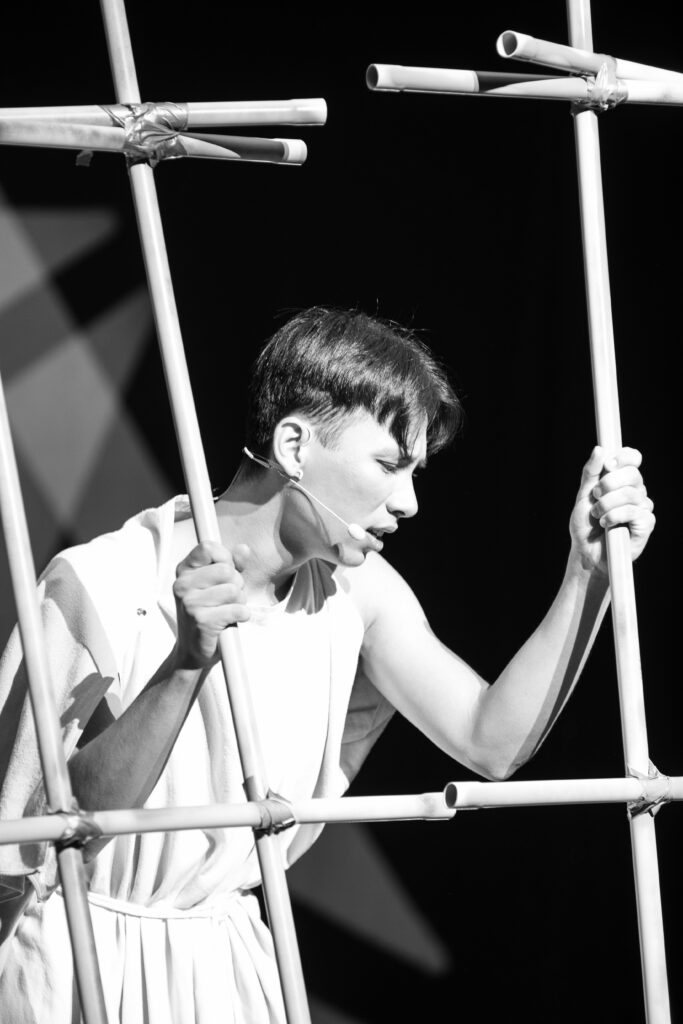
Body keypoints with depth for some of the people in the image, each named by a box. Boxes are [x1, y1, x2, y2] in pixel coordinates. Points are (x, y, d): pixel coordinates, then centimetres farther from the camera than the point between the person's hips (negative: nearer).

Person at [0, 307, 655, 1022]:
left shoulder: (356, 590, -2)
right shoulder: (100, 584, -21)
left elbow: (492, 743, -10)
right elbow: (61, 818, -26)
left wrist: (588, 573, -18)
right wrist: (187, 662, -38)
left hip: (225, 955, 6)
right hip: (84, 957, -5)